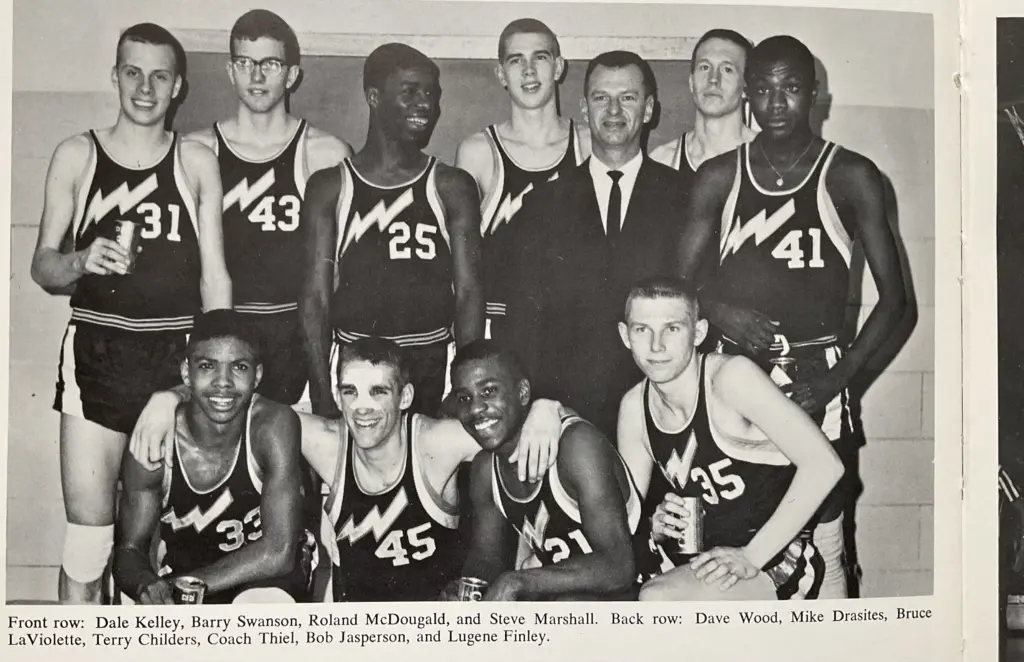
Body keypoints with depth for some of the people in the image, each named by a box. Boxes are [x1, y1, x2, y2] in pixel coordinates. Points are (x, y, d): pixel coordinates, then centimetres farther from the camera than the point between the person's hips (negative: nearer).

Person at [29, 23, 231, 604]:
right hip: (98, 353, -1)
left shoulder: (198, 163, 8)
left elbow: (214, 277, 8)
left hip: (177, 356, 1)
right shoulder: (77, 156, 6)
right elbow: (42, 265, 6)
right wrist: (81, 261, -16)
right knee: (88, 536, -4)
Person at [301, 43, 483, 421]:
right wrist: (322, 394, -7)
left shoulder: (452, 188, 6)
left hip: (434, 366, 1)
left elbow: (468, 293, 3)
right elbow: (315, 297, 2)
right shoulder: (330, 187, 5)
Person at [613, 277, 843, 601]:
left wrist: (751, 556, -21)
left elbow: (823, 464, -21)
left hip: (775, 562, -6)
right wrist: (656, 527, -14)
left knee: (656, 600, -30)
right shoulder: (635, 407, 2)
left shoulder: (731, 376, -16)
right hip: (704, 563, 6)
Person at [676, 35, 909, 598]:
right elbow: (679, 281, 11)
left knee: (821, 552, -2)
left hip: (815, 383, -2)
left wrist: (838, 377, -11)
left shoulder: (850, 177, 1)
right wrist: (716, 309, -12)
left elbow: (893, 297, 1)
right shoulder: (718, 178, 8)